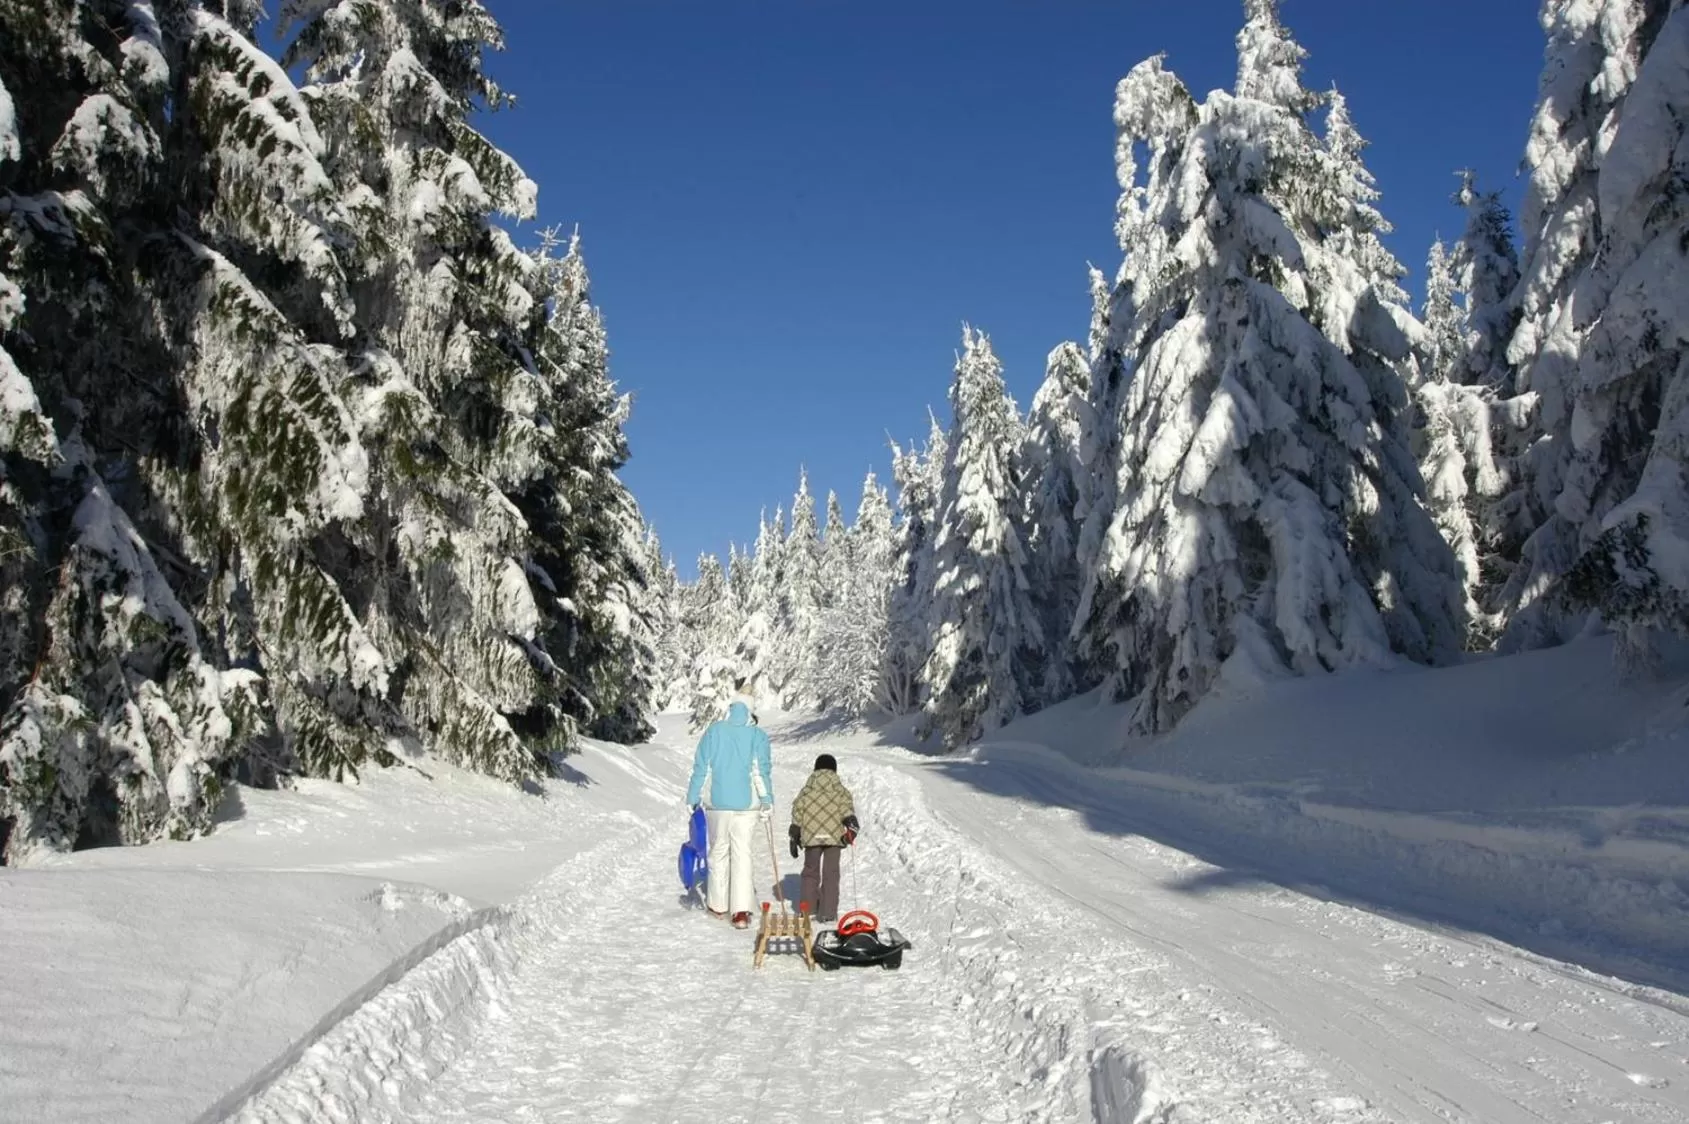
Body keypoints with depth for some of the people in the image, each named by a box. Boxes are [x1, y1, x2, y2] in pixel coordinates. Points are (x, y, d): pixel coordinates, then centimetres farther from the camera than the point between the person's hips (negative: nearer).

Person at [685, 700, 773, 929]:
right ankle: (741, 911, -8)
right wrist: (767, 800, -6)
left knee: (718, 850, 14)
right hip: (746, 804, -1)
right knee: (742, 854, 1)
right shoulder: (758, 736, 1)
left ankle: (717, 905, 23)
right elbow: (762, 771, -6)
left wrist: (693, 798, 6)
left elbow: (701, 768, 2)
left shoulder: (714, 731, 4)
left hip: (717, 802, 1)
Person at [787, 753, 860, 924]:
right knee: (831, 873, 1)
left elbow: (797, 814, 10)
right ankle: (828, 911, -5)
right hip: (834, 836, -1)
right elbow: (847, 808, -8)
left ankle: (809, 908, 20)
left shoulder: (806, 791, 10)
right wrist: (851, 825, -12)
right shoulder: (840, 791, 7)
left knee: (810, 871, 17)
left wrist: (794, 837, 16)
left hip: (811, 837, 1)